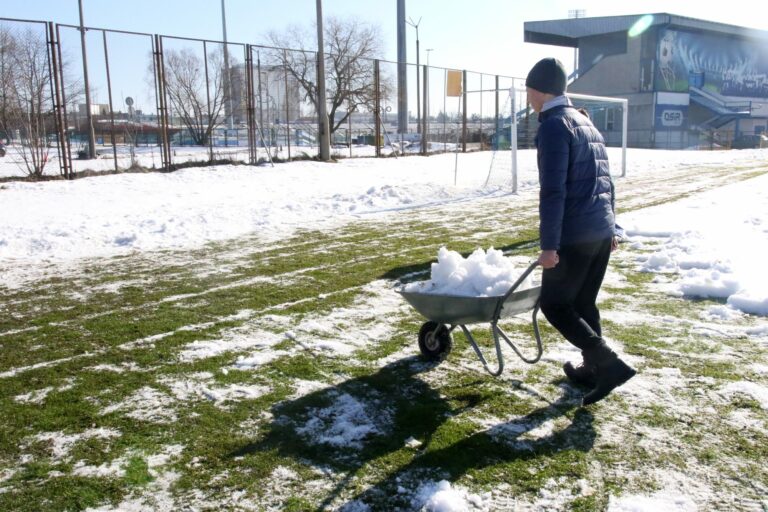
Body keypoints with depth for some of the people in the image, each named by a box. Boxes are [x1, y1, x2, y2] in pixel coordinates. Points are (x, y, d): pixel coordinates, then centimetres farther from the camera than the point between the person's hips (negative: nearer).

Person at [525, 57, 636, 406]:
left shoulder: (554, 126, -12)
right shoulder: (587, 123, 18)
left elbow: (552, 191, -19)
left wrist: (548, 244, -19)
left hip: (574, 235, -9)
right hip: (602, 231, 9)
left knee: (554, 304, 1)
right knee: (584, 302, 18)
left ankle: (610, 364, -5)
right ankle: (592, 368, 26)